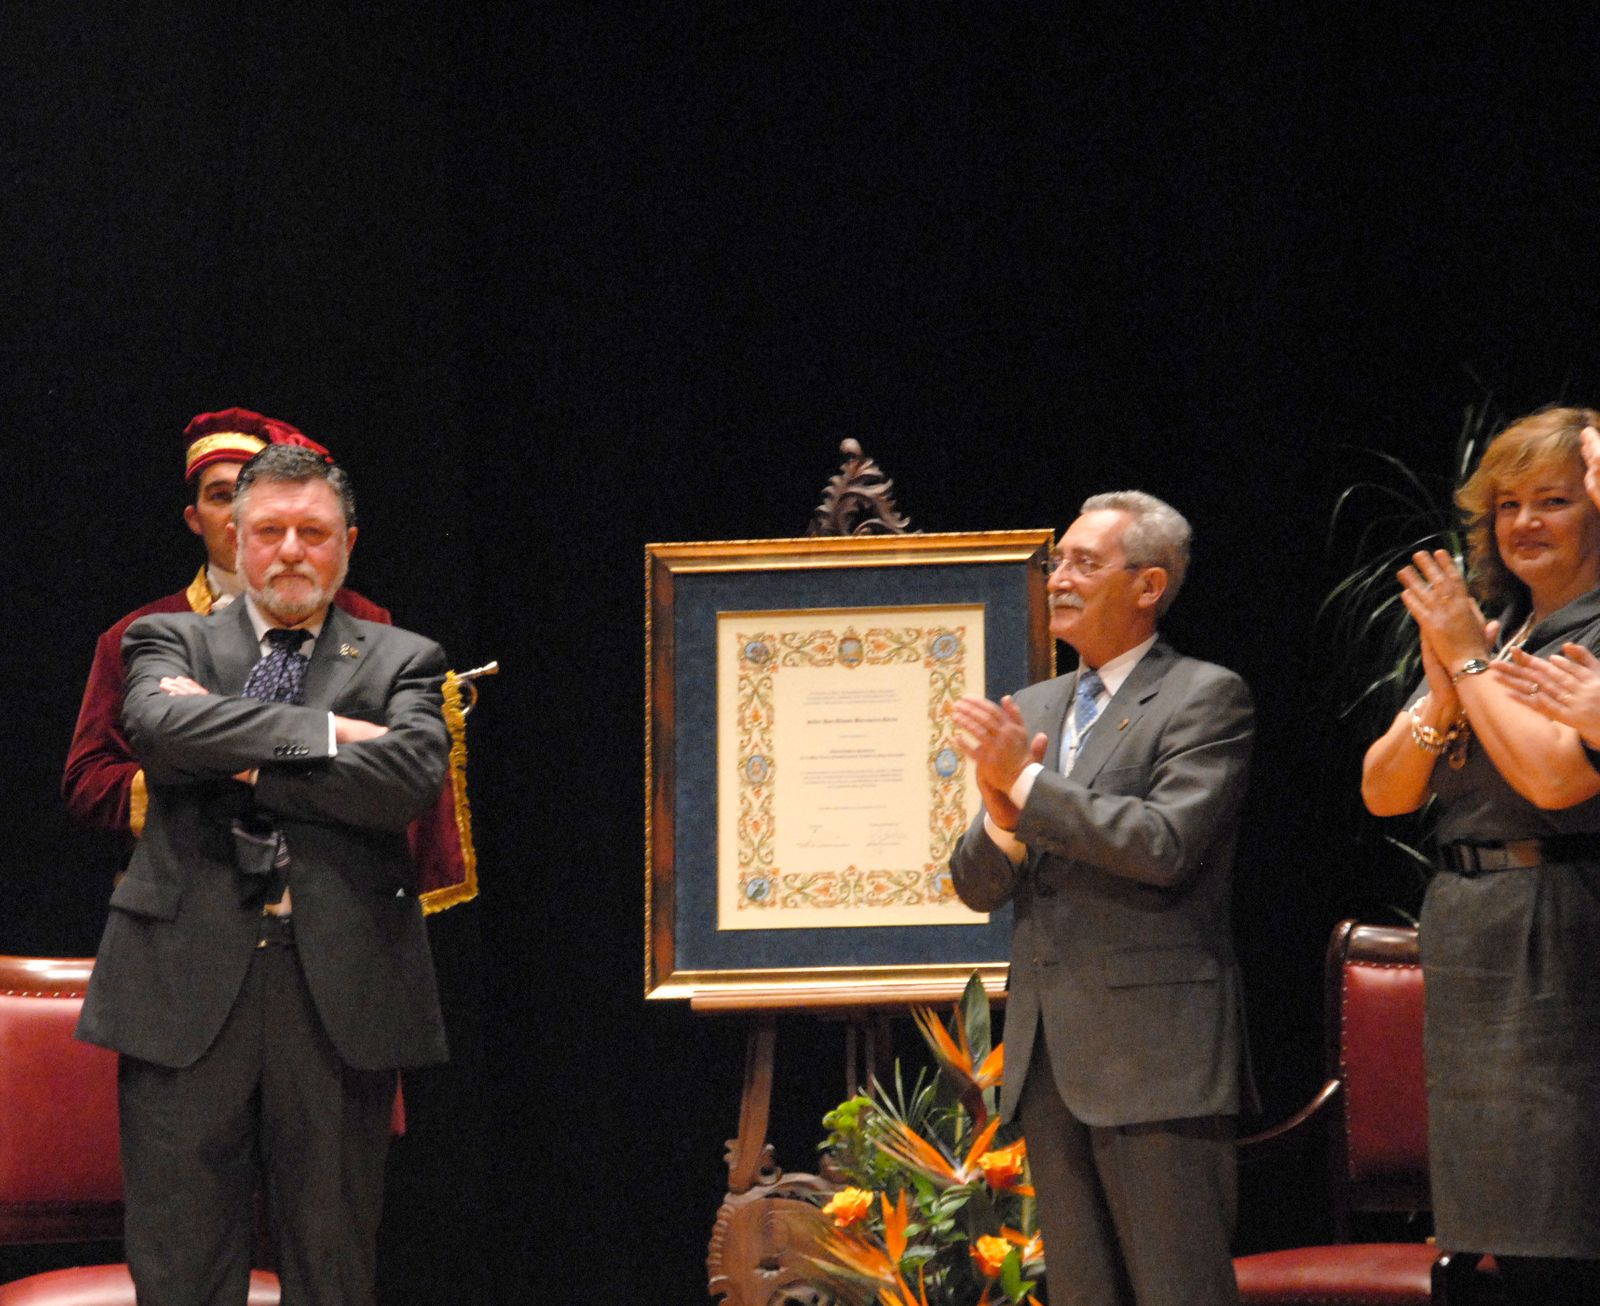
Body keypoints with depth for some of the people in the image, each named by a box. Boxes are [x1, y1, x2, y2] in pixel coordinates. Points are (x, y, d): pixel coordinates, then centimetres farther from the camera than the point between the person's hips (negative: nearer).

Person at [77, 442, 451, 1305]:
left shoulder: (402, 662, 13)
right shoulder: (169, 642, 14)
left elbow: (408, 779, -7)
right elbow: (159, 725, -9)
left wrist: (236, 755, -5)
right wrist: (323, 732, -9)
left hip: (338, 989, 0)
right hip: (187, 976, 0)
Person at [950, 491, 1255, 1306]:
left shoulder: (1205, 698, -3)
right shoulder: (1030, 713, 17)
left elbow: (1165, 847, -17)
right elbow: (976, 888, 14)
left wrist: (1027, 784, -14)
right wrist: (1003, 817, -8)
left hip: (1155, 1054, -7)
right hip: (1050, 1055, 7)